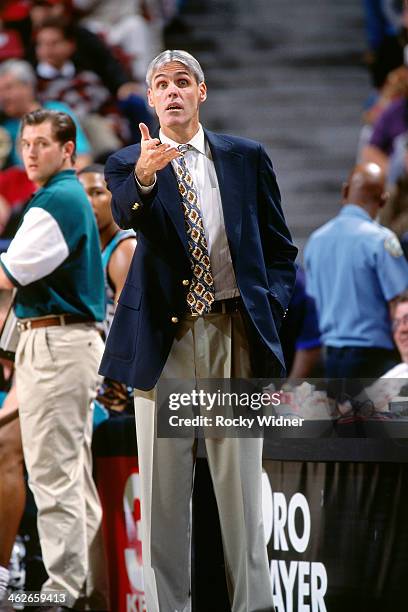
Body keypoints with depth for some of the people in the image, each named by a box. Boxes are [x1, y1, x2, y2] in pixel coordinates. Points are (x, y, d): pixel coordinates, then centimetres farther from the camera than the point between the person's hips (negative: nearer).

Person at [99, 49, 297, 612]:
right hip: (164, 338, 0)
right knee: (162, 491, 1)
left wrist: (272, 304, -3)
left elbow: (280, 248, 14)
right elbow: (127, 216, -18)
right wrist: (143, 179, -40)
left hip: (234, 334, 0)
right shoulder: (129, 165, 5)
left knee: (240, 486, 0)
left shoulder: (246, 159, 10)